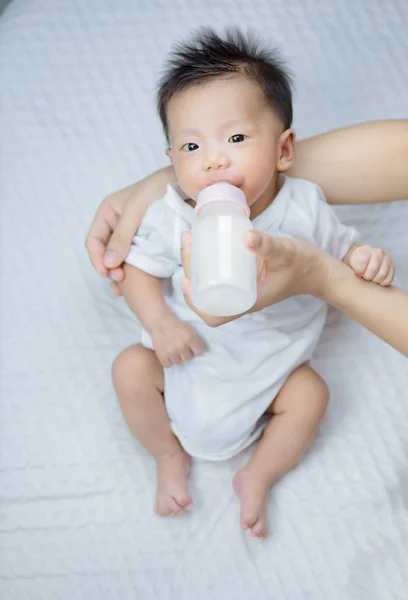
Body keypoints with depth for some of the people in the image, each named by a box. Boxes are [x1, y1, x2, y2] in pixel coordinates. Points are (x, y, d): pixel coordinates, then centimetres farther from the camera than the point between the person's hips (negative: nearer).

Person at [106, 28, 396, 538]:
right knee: (130, 369, -16)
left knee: (311, 394, -19)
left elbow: (340, 250, -3)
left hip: (273, 359, 0)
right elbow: (140, 268, -10)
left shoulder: (303, 208, -17)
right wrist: (159, 322, -26)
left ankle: (257, 476, 6)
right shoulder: (172, 217, -20)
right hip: (190, 351, 0)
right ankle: (170, 456, 11)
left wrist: (367, 261, -26)